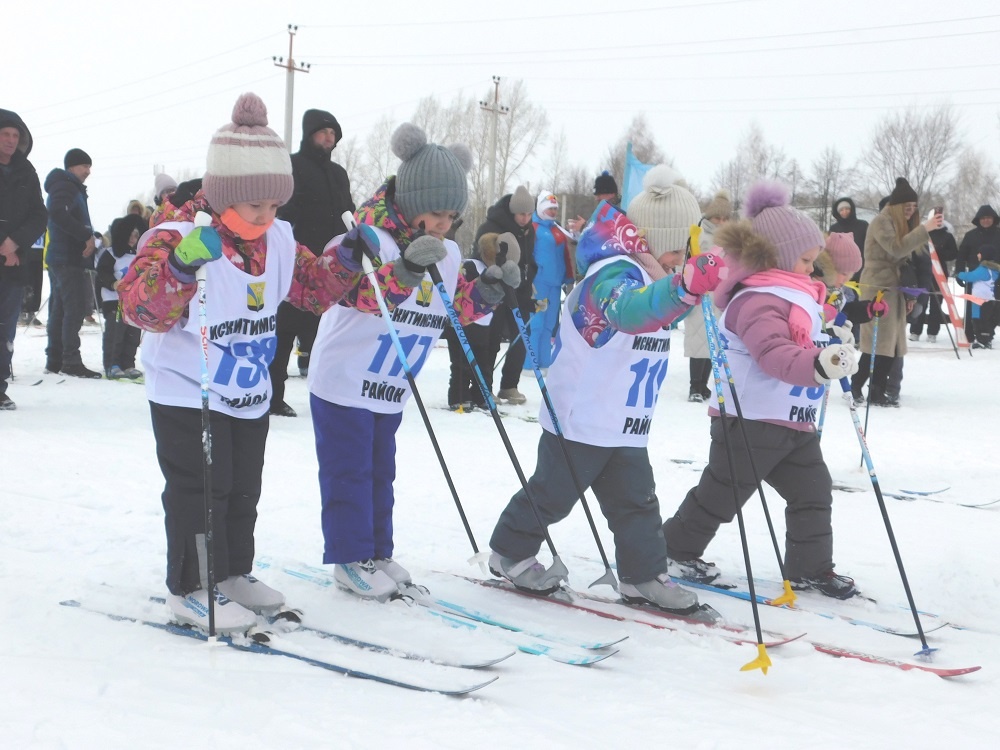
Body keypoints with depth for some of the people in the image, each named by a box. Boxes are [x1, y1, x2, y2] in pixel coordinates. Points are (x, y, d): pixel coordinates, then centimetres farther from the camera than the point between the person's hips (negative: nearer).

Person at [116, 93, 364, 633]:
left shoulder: (278, 239, 0)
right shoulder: (177, 237, -22)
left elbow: (313, 287, 13)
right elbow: (138, 307, -34)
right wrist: (181, 265, -50)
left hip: (249, 391, 7)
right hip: (187, 392, -7)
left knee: (244, 487, 14)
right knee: (201, 488, -7)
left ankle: (233, 573, 30)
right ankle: (191, 588, 5)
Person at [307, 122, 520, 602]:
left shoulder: (447, 254, 2)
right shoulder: (370, 238, -20)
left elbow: (457, 307, 12)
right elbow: (362, 293, -34)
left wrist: (488, 289, -6)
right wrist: (406, 270, -48)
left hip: (391, 389, 7)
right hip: (343, 382, -7)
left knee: (380, 472, 16)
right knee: (348, 473, -1)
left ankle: (377, 552, 26)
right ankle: (349, 559, 8)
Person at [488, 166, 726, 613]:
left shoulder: (650, 276, 10)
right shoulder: (612, 275, -23)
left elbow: (661, 316, 33)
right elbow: (631, 309, -49)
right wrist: (685, 285, -66)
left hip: (626, 428, 9)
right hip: (581, 420, -9)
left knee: (637, 501, 10)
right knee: (551, 494, 6)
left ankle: (644, 576, 17)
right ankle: (510, 552, 24)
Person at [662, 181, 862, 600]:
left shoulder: (796, 297, 15)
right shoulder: (759, 300, -20)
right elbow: (774, 354, -37)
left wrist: (837, 346, 20)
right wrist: (819, 365, -51)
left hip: (795, 424, 10)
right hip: (752, 421, -10)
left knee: (813, 492, 9)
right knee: (721, 494, 4)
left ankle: (810, 568, 21)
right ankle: (676, 549, 22)